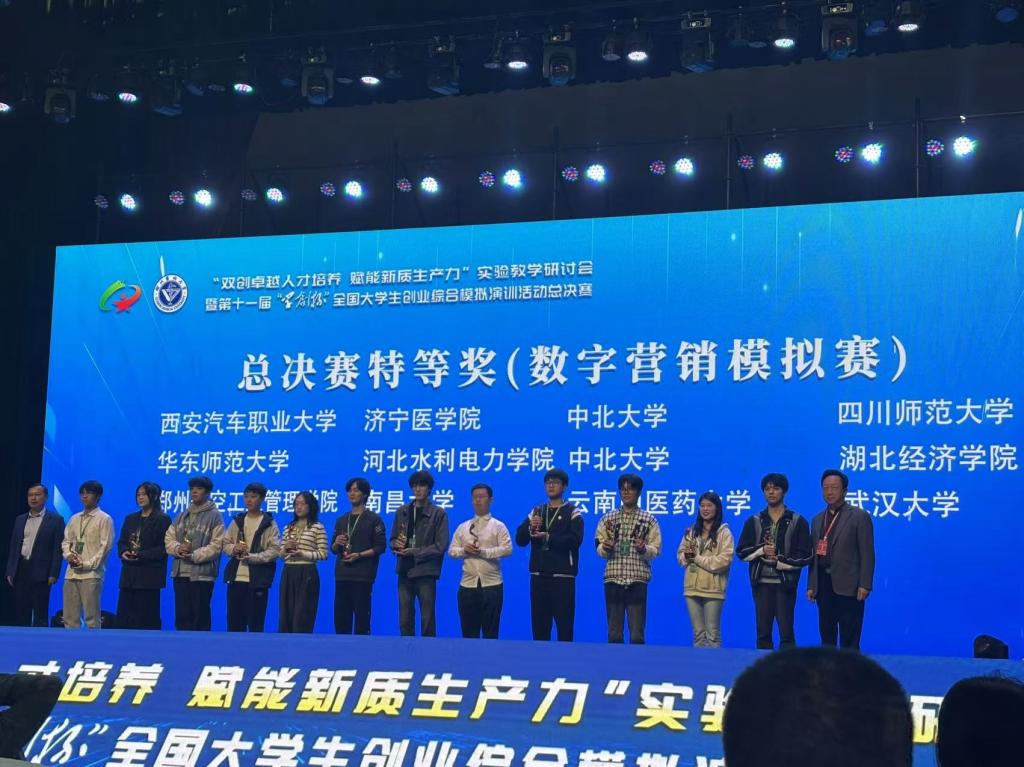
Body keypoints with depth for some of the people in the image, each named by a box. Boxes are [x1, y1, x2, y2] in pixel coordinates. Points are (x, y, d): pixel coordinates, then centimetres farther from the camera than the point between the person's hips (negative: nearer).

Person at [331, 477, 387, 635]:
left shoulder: (374, 519, 2)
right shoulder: (341, 520, 19)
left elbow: (380, 547, -5)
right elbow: (333, 549, 20)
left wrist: (359, 555, -15)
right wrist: (337, 543, -3)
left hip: (363, 576, -5)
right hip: (342, 574, 5)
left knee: (361, 616, -6)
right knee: (340, 616, 4)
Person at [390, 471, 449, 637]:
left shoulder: (438, 514, -2)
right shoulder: (402, 512, 13)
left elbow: (440, 546, -7)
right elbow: (393, 539, 19)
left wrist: (414, 552, -12)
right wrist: (396, 543, -5)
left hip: (425, 572, -4)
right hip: (405, 570, 4)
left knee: (427, 620, -1)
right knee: (405, 619, 6)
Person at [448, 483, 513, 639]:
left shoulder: (498, 526, 2)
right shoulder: (462, 527, 14)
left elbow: (507, 549, -9)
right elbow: (452, 550, 11)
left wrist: (483, 551, -15)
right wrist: (464, 550, -9)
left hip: (491, 585, -4)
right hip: (467, 585, 4)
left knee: (490, 630, 0)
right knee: (469, 630, 7)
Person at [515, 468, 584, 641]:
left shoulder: (572, 513, 2)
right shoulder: (536, 512, 15)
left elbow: (574, 540, -13)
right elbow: (520, 539, 7)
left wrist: (547, 537, -15)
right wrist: (530, 527, -12)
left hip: (562, 576, -4)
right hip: (538, 575, 4)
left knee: (564, 625, -5)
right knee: (539, 625, 6)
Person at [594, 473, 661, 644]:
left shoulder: (649, 520, 6)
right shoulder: (608, 518, 12)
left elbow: (655, 550, 1)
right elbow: (599, 548, 10)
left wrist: (643, 549, -19)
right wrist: (606, 548, -12)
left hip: (637, 580, -2)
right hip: (613, 579, 2)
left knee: (637, 634, -2)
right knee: (614, 632, 5)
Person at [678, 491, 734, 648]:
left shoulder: (724, 532, -2)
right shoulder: (692, 531, 14)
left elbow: (724, 560, -13)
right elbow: (680, 554, 13)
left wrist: (697, 558, -11)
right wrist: (687, 557, -11)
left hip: (713, 589, -5)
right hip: (692, 587, 5)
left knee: (712, 634, -1)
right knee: (698, 633, 9)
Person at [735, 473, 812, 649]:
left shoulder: (797, 522, 2)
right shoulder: (753, 521, 9)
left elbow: (805, 556, -2)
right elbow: (741, 551, 7)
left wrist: (779, 561, -11)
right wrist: (761, 550, -11)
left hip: (785, 584, -3)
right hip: (761, 583, 3)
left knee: (786, 633, -3)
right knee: (763, 632, 5)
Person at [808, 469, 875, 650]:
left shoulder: (859, 516, -2)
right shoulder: (817, 520, 17)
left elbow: (867, 554, -7)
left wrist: (864, 585, -14)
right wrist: (811, 585, 10)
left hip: (848, 587, -6)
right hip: (823, 586, 6)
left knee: (849, 641, -3)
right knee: (826, 638, 9)